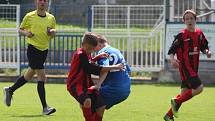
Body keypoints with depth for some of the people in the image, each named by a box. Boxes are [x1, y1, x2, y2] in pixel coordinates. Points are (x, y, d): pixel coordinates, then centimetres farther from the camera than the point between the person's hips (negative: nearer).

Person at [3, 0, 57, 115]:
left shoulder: (51, 18, 6)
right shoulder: (29, 16, -4)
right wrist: (26, 33, -15)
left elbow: (53, 32, 18)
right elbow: (20, 30, 6)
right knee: (41, 76, -13)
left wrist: (53, 32, -5)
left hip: (44, 50, 6)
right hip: (33, 48, -6)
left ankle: (10, 90, 39)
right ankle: (45, 107, -11)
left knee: (29, 75, 17)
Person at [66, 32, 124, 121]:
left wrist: (98, 56, 10)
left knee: (100, 107, 7)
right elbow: (95, 69, -25)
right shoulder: (80, 55, -20)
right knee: (87, 101, -36)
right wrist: (114, 67, -23)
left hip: (86, 84, 9)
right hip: (75, 84, -9)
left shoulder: (86, 53, 8)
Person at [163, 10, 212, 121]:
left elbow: (203, 47, 19)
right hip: (185, 67, -7)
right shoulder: (182, 35, -11)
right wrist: (172, 59, -32)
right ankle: (176, 101, -6)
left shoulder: (199, 33, 7)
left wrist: (207, 52, -3)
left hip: (194, 68, 7)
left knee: (184, 93, 10)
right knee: (199, 88, -20)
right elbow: (171, 51, -12)